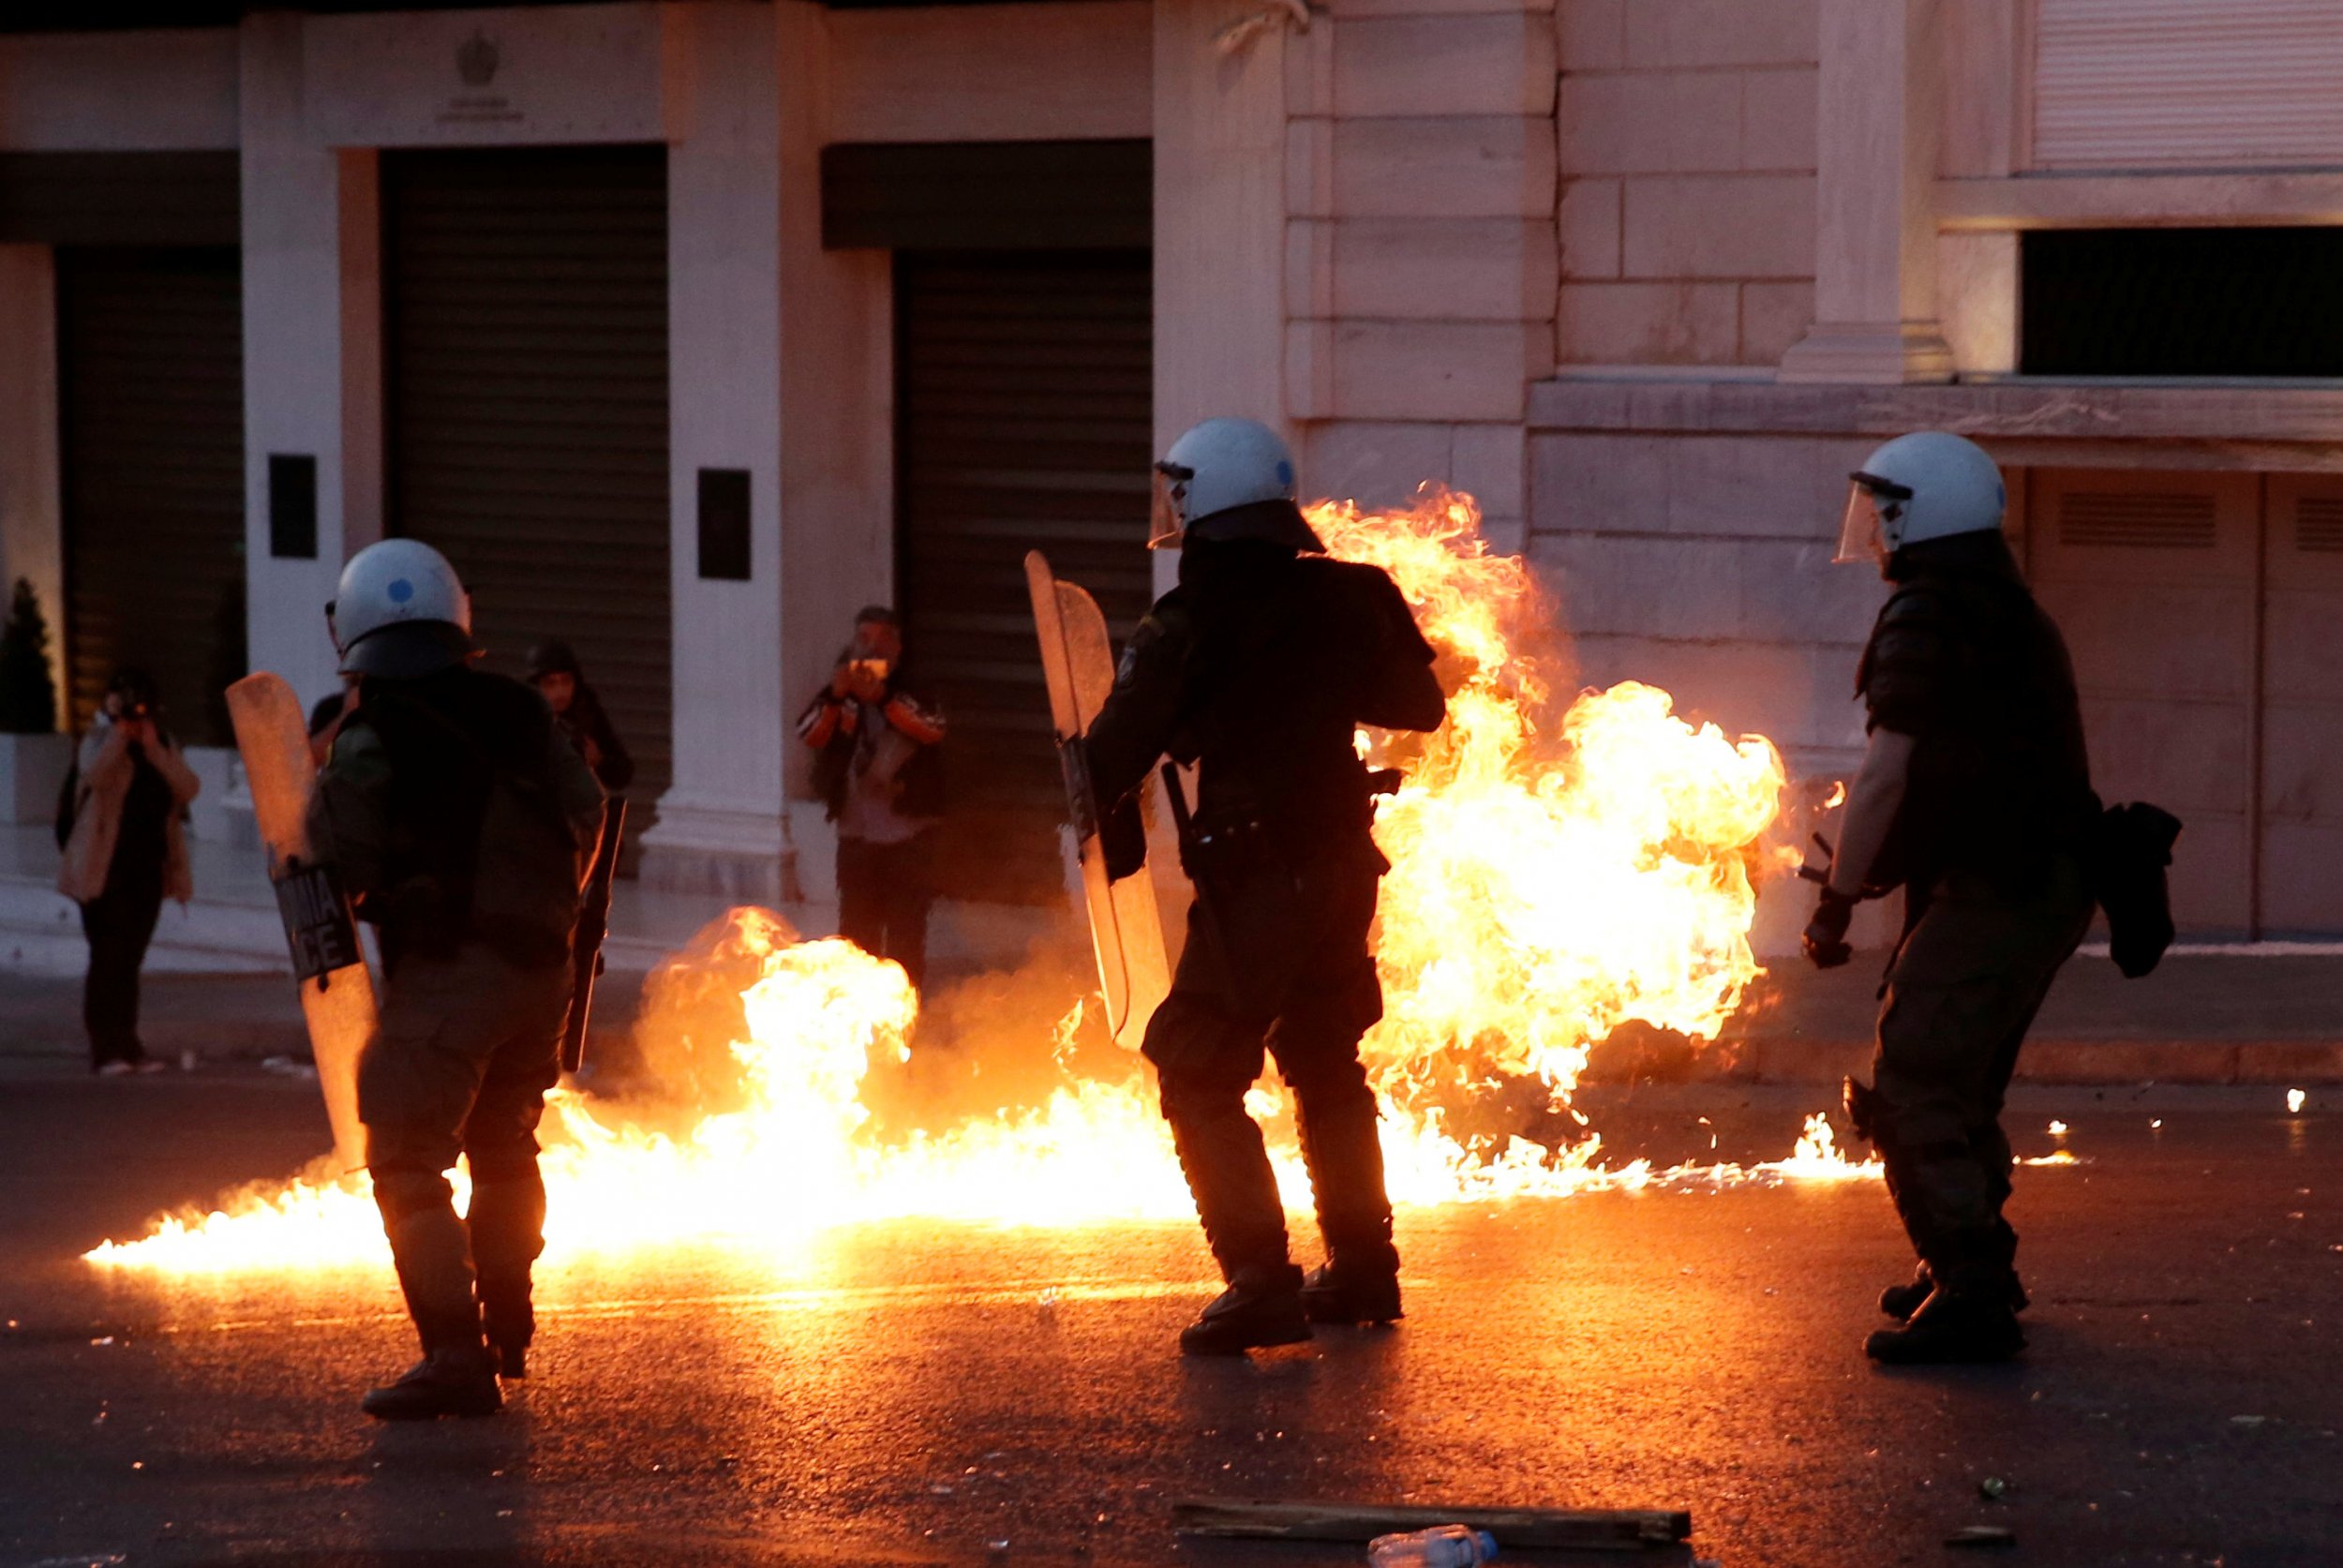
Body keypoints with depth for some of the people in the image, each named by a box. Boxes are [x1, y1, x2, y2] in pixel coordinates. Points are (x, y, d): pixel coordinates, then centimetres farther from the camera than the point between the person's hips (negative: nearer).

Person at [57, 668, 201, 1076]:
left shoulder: (163, 745, 12)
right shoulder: (100, 741, -1)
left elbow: (188, 787, -5)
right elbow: (94, 775, -25)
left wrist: (153, 747, -12)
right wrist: (120, 732, -20)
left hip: (148, 869, 5)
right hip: (106, 869, -5)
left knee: (129, 960, 8)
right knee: (108, 957, -9)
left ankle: (126, 1046, 12)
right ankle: (105, 1050, -10)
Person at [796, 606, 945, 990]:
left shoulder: (914, 693, 2)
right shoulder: (840, 693, 10)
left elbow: (933, 728, -19)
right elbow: (809, 735, -6)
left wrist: (884, 698, -34)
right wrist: (834, 696, -26)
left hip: (908, 835, -2)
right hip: (857, 834, 3)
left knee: (905, 937, -3)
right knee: (857, 933, 3)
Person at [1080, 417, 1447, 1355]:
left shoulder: (1184, 632, -13)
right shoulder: (1348, 600, 3)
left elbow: (1110, 764, -12)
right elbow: (1420, 707, 16)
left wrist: (1089, 808, 10)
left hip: (1252, 880, -7)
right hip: (1342, 866, 7)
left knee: (1198, 1077, -3)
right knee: (1325, 1064, 21)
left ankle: (1261, 1284, -12)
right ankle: (1362, 1268, 30)